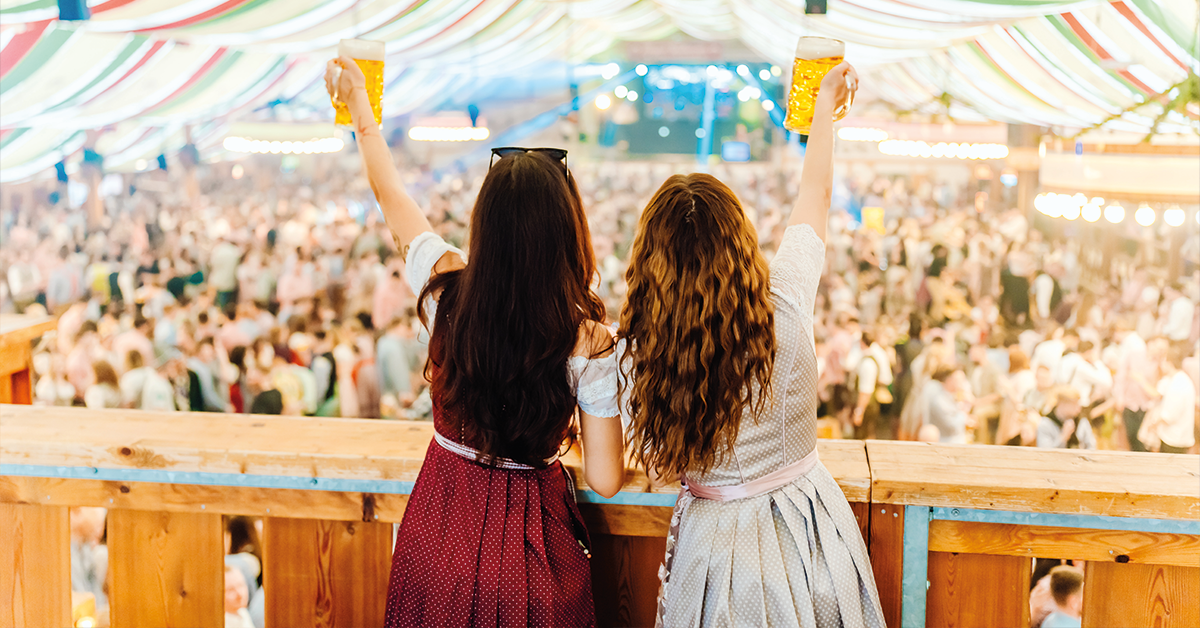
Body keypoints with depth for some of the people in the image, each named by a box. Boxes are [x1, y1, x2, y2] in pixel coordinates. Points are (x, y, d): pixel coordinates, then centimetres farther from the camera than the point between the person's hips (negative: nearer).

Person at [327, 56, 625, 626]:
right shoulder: (590, 340, -21)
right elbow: (605, 479, -14)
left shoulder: (447, 289, -14)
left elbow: (389, 193, 5)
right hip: (532, 537, -2)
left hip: (440, 525, 2)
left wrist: (359, 104, 20)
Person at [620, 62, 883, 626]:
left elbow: (658, 460, -3)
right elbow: (815, 196, -3)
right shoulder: (786, 305, -21)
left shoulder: (639, 352, -21)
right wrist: (826, 104, 14)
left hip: (716, 541, -1)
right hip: (807, 529, 1)